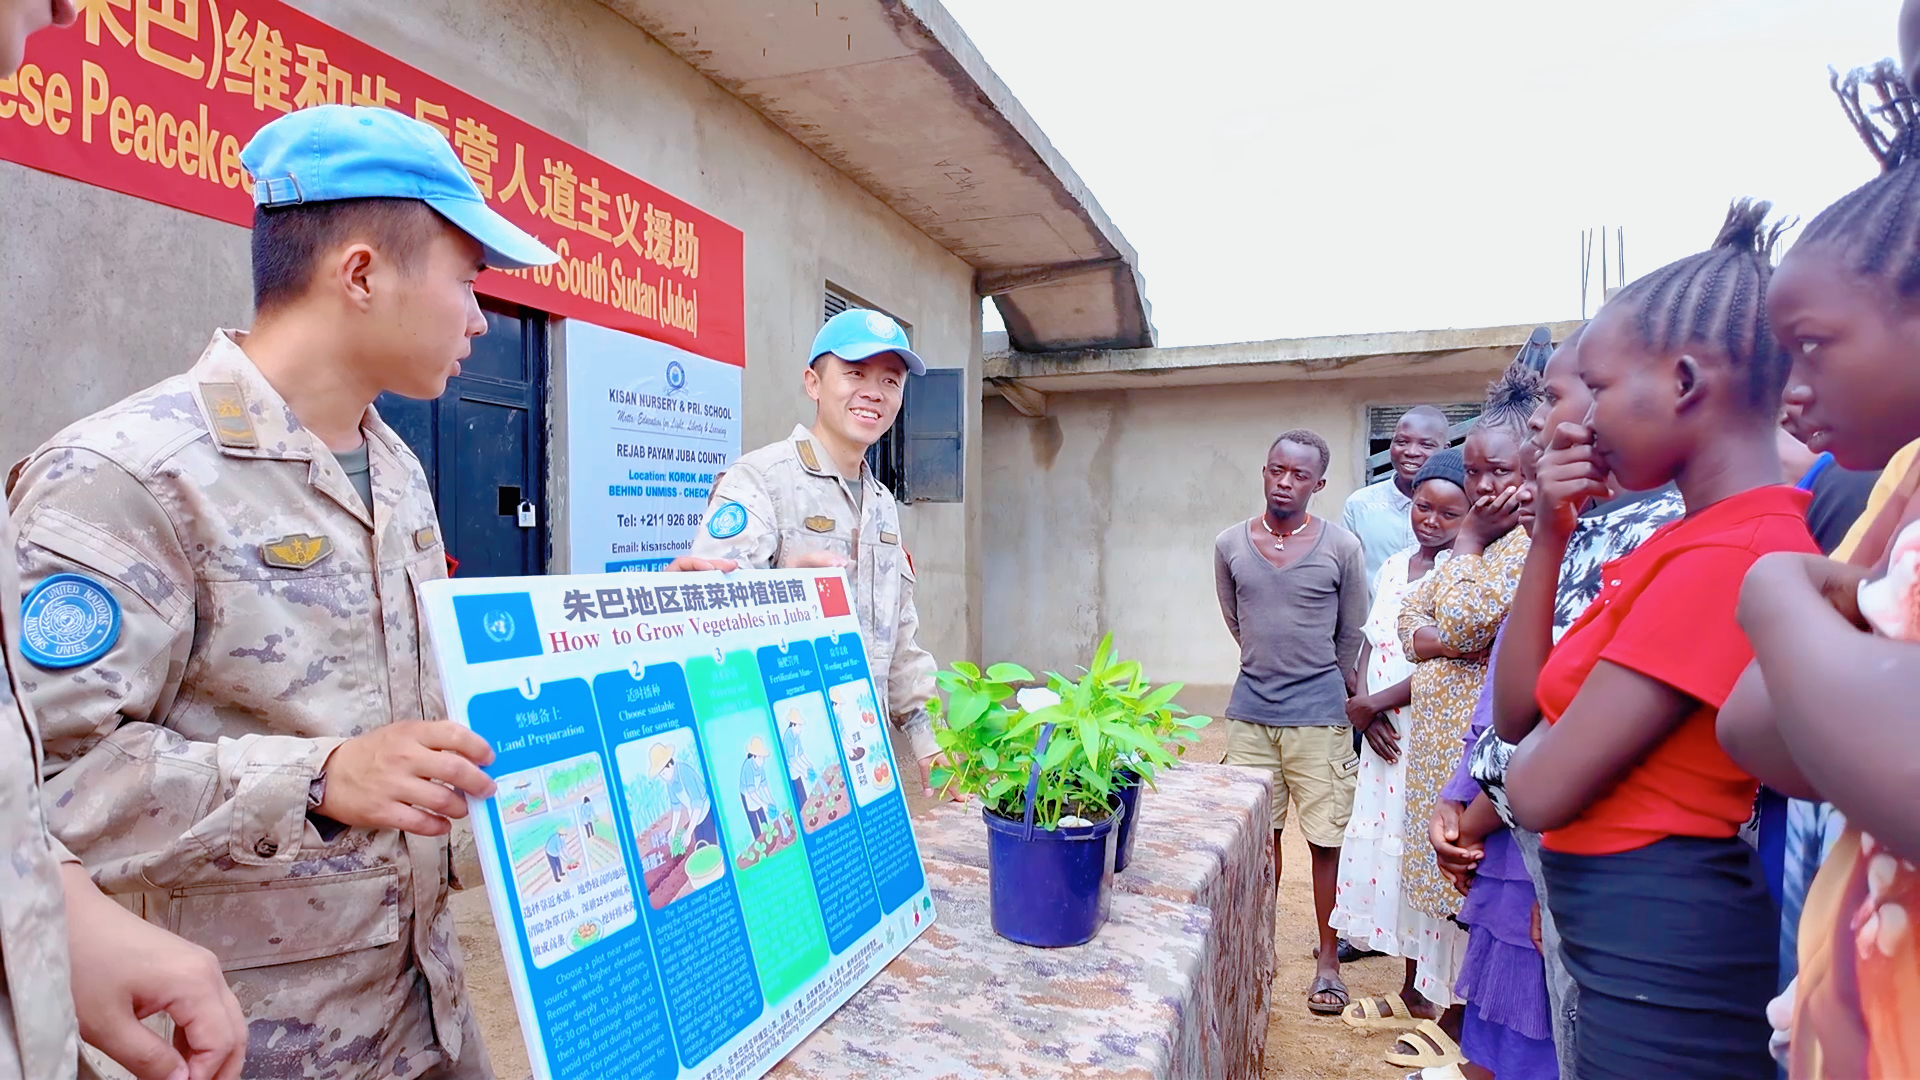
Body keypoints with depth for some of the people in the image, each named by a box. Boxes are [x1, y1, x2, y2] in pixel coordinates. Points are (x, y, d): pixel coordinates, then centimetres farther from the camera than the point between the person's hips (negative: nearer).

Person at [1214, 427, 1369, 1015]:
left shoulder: (1341, 548, -5)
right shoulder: (1229, 545, 2)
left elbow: (1352, 635, 6)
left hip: (1319, 715, -2)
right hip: (1250, 710, 3)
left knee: (1328, 840, 4)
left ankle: (1328, 961, 19)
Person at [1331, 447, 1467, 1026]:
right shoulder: (1393, 566, 12)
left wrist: (1372, 703, -10)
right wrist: (1364, 709, -4)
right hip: (1384, 737, 7)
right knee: (1385, 853, 12)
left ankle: (1429, 996, 17)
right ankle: (1412, 993, 28)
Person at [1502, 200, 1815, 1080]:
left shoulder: (1728, 557, -23)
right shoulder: (1696, 537, 7)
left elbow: (1539, 790, -23)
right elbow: (1520, 703, 6)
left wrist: (1546, 730, 0)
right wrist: (1550, 533, -3)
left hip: (1658, 950, -9)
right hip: (1630, 936, 9)